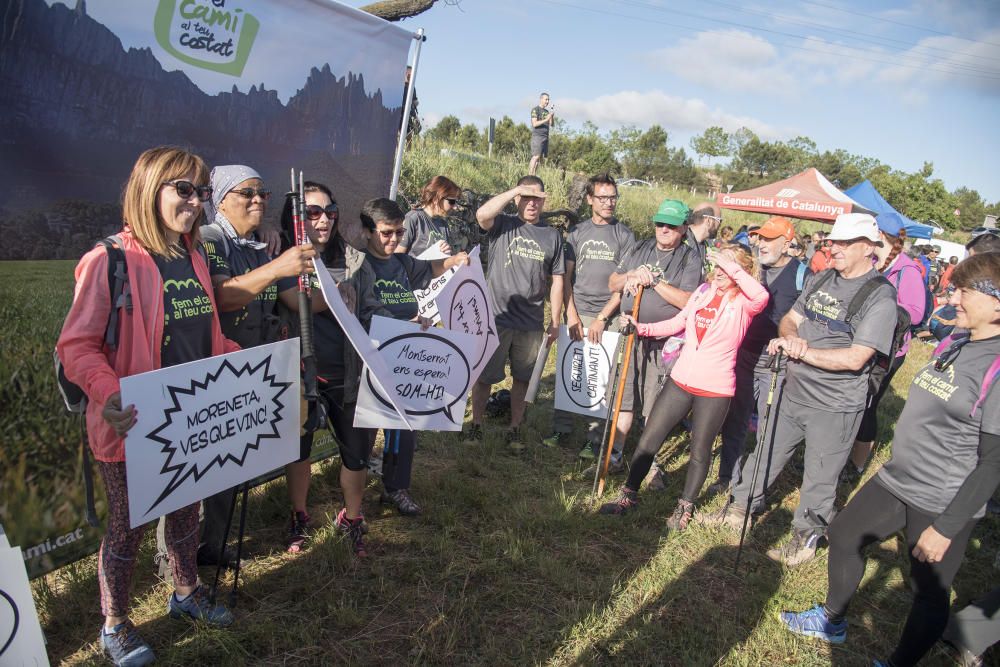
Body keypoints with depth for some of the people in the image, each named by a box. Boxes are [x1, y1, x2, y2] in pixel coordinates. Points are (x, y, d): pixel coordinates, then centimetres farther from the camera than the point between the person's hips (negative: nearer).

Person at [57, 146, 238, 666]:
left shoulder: (192, 258, 6)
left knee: (185, 510, 23)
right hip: (133, 428, -6)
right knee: (128, 526, 12)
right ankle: (114, 625, 35)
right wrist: (107, 393, -34)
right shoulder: (110, 261, -17)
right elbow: (77, 346, -18)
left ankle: (186, 592, 47)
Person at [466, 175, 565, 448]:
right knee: (484, 375, 6)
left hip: (531, 322, 2)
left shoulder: (553, 236, 8)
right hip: (496, 316, -2)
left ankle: (514, 429, 27)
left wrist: (555, 321, 5)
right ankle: (476, 424, 23)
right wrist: (515, 190, -17)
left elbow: (557, 281, 9)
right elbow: (482, 214, -22)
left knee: (522, 377, 12)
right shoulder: (503, 225, 1)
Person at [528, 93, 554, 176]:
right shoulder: (535, 110, -3)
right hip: (537, 136, -7)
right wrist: (546, 119, -21)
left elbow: (551, 124, 14)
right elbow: (534, 124, -14)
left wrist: (552, 116, -4)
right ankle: (529, 175, -19)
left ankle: (533, 175, 2)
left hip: (545, 137, 7)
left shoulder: (547, 111, 19)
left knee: (541, 157, 1)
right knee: (536, 156, -17)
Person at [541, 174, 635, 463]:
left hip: (609, 317, -2)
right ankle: (561, 428, 18)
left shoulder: (625, 235, 3)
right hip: (578, 313, 2)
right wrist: (571, 314, -4)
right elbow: (566, 276, 7)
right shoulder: (577, 232, 9)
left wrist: (602, 318, -9)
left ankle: (595, 437, 10)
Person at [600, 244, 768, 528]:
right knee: (648, 439, 6)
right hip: (681, 380, 4)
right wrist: (642, 328, 8)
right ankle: (629, 495, 23)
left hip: (715, 389, -4)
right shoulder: (703, 291, 7)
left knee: (700, 450, 11)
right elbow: (677, 323, 16)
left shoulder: (742, 303, -8)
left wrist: (729, 266, -29)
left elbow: (761, 296, -32)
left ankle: (685, 508, 31)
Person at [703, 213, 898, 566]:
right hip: (793, 391, 6)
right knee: (766, 454, 20)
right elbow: (790, 319, 10)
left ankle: (806, 535, 31)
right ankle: (741, 507, 38)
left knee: (819, 477, 11)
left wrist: (804, 351, -22)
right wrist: (790, 336, -12)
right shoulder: (820, 280, 6)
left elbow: (856, 358, -22)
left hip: (835, 407, -6)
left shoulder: (881, 297, -15)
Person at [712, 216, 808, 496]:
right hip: (743, 358, 4)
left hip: (777, 366, -4)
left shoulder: (802, 276, -4)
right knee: (734, 422, 12)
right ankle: (728, 478, 27)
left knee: (768, 430, 5)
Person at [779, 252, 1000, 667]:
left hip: (942, 507, -9)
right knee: (843, 535, 20)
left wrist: (946, 528, -19)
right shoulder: (953, 346, 3)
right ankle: (832, 621, 42)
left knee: (929, 590, 10)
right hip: (895, 480, 9)